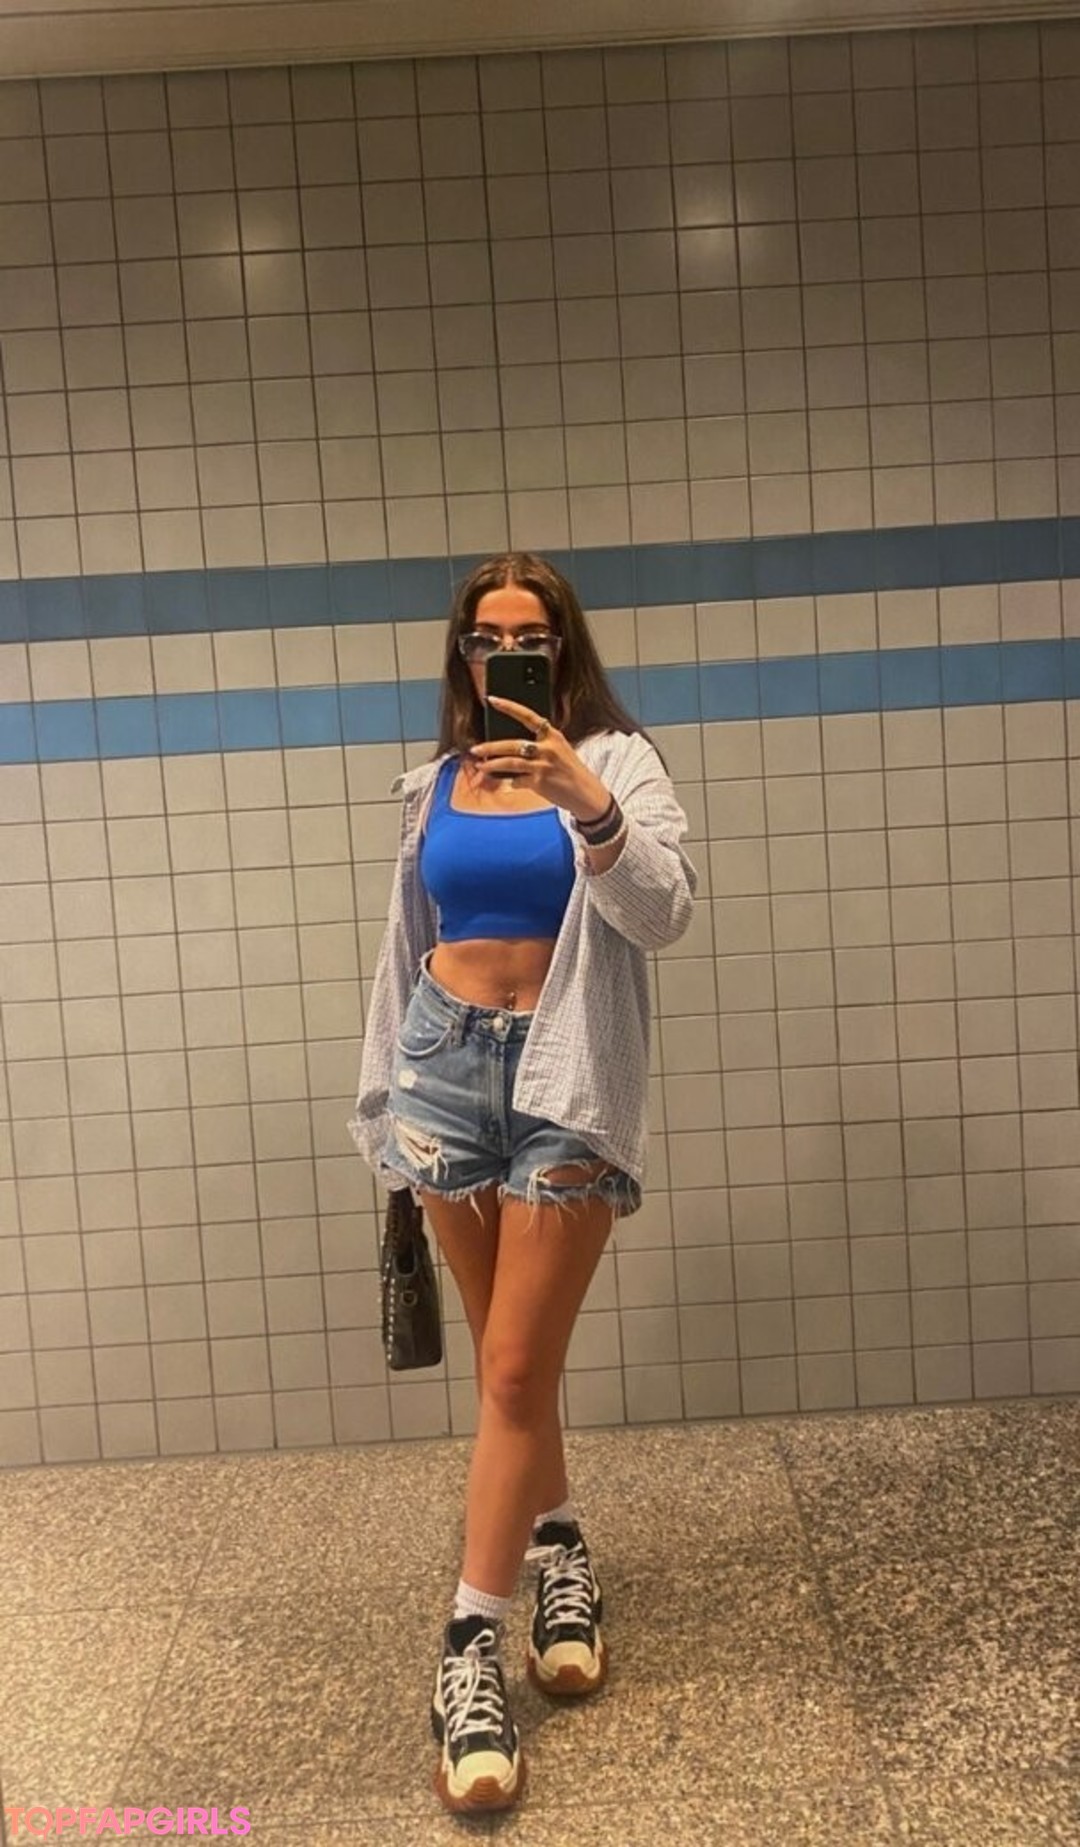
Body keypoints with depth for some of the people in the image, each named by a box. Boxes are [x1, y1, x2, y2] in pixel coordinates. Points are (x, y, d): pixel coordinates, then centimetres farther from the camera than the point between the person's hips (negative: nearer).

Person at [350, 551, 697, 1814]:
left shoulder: (613, 762, -1)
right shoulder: (433, 786, 10)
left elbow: (663, 914, -16)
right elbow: (405, 948, 15)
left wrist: (585, 802, -32)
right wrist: (385, 1096, 15)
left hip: (565, 1073, -3)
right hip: (447, 1065, 4)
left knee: (514, 1371, -4)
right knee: (512, 1363, 13)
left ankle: (471, 1653, 6)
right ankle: (559, 1553, 35)